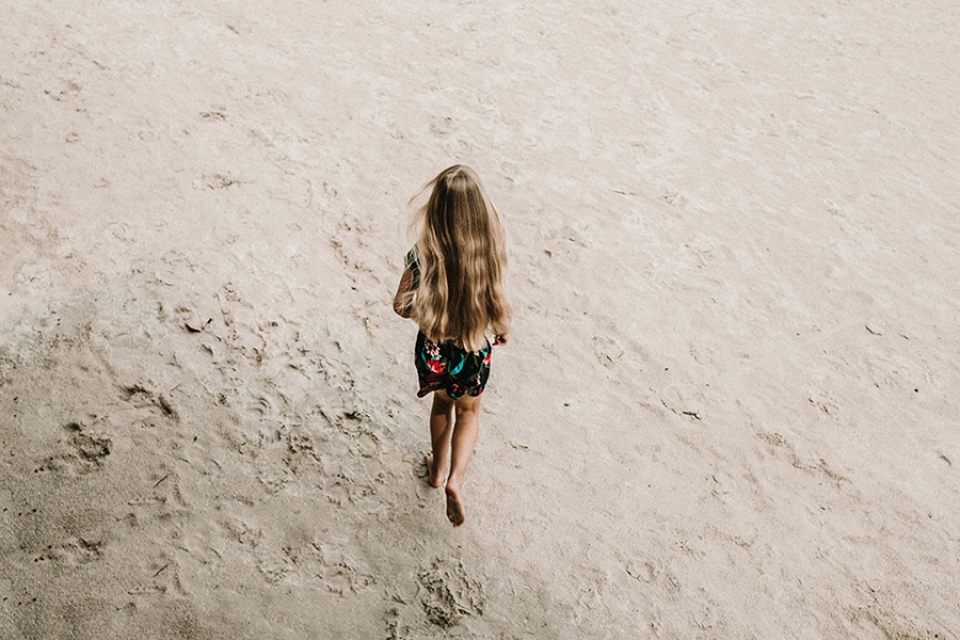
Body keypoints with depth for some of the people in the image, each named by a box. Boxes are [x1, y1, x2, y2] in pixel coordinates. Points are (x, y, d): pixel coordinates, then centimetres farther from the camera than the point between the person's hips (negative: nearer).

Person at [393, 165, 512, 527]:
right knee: (468, 411, 27)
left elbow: (401, 306, -15)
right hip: (474, 349, -1)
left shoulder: (423, 254, -23)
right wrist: (502, 330, 9)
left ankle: (438, 470, 50)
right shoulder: (488, 253, -23)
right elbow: (497, 305, -13)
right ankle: (455, 478, 10)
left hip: (433, 348, 1)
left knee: (443, 403, 30)